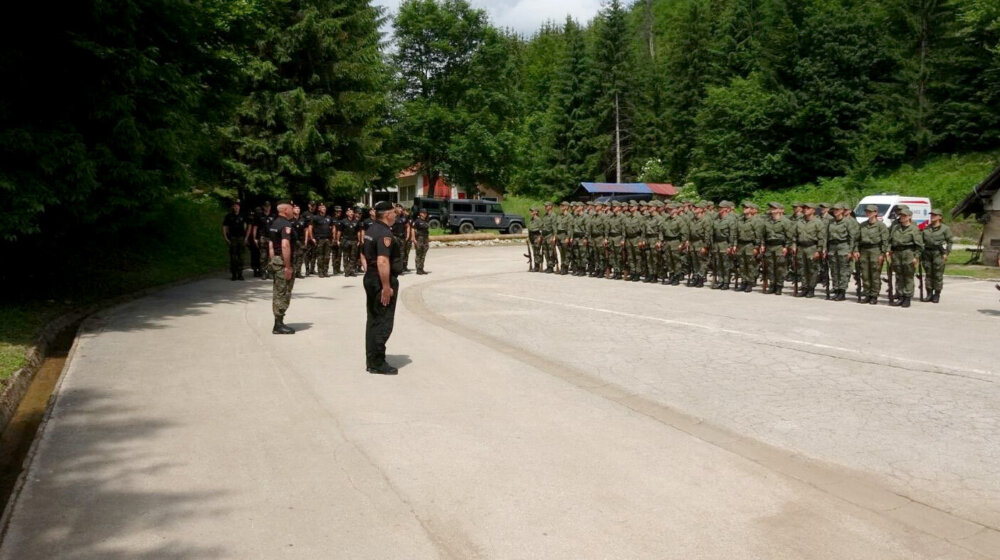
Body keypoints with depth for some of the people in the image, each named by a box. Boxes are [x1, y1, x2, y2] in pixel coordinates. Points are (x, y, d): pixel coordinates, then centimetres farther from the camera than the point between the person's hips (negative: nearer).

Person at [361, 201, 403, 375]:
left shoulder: (371, 230, 13)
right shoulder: (384, 233, -19)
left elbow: (363, 255, 21)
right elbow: (382, 261, -27)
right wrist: (386, 287, -26)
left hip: (370, 278, 10)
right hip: (383, 281, -10)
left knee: (373, 321, 14)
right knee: (383, 323, -4)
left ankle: (371, 361, 20)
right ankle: (377, 363, 0)